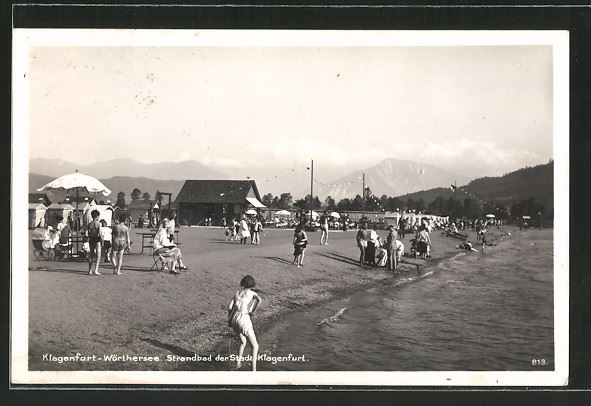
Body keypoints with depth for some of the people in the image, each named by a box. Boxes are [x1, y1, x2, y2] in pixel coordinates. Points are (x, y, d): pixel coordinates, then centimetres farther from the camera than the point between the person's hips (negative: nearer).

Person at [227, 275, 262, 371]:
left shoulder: (237, 293, 14)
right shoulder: (251, 293, 3)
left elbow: (230, 306, 6)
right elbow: (259, 299, -18)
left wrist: (229, 318, 18)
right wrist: (253, 311, -7)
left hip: (234, 320, 5)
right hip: (244, 320, -5)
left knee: (243, 342, 31)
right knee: (255, 346, 5)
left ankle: (238, 362, 29)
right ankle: (254, 369, -8)